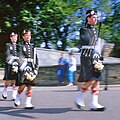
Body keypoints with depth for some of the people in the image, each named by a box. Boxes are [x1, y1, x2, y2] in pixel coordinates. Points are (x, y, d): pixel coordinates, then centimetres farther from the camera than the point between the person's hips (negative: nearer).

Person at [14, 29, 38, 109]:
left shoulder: (33, 48, 19)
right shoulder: (21, 47, 4)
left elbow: (36, 60, 19)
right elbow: (21, 58, -8)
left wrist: (36, 69, 9)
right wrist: (23, 68, -20)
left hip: (32, 68, 4)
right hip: (24, 68, -4)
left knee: (29, 86, 0)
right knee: (23, 85, -10)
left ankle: (28, 103, 1)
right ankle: (17, 99, 14)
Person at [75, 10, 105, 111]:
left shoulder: (96, 31, 21)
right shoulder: (84, 30, -2)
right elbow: (86, 40, -22)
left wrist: (99, 57, 17)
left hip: (96, 57, 8)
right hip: (87, 56, -8)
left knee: (97, 80, 0)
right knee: (91, 79, -15)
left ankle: (94, 103, 1)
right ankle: (79, 98, 4)